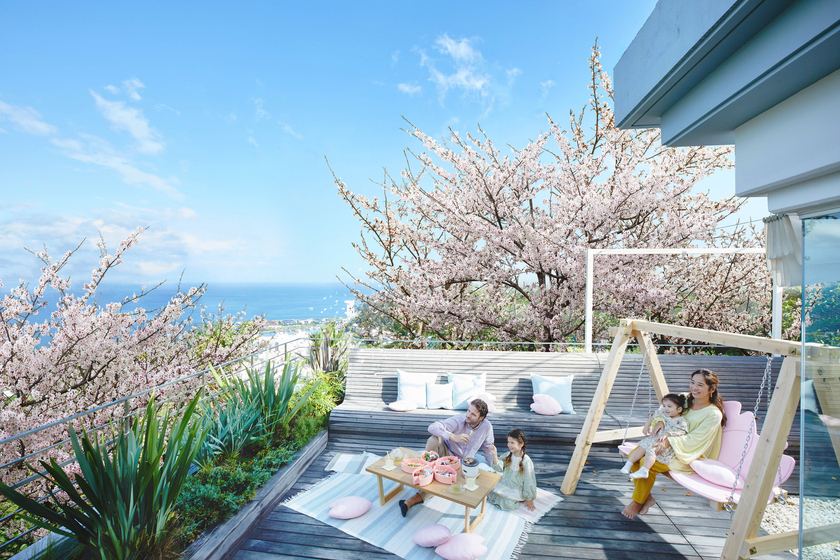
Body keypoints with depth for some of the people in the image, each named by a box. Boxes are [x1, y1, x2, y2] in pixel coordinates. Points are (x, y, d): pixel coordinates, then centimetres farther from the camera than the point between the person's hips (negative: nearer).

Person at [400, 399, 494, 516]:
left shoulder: (487, 427, -12)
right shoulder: (459, 420, -23)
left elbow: (487, 448, 6)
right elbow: (432, 427, -36)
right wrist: (454, 437, -48)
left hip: (460, 463, 2)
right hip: (446, 452, -1)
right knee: (433, 440, -32)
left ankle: (414, 499, -20)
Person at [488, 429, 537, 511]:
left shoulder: (527, 461, -18)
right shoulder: (508, 455, -3)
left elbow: (529, 481, -12)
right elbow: (499, 468, -11)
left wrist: (530, 500, -6)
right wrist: (494, 454, -25)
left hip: (517, 490, -5)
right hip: (504, 485, 5)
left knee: (506, 504, -24)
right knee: (490, 493, -12)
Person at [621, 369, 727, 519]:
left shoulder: (714, 414, -15)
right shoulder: (685, 401, 4)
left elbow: (695, 439, -21)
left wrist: (669, 441, -33)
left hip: (690, 456, -7)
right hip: (671, 449, 7)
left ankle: (638, 502, -6)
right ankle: (646, 496, -2)